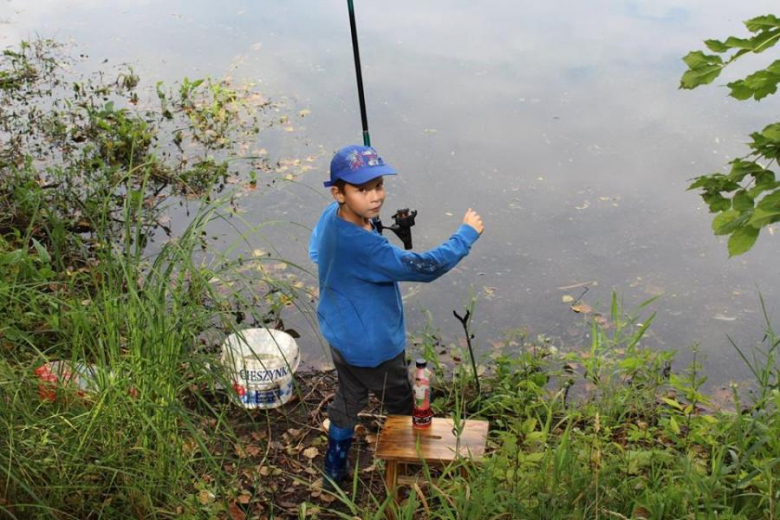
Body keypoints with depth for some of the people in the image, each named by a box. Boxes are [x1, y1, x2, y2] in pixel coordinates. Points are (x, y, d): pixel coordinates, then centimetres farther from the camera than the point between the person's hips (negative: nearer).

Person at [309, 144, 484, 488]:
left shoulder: (330, 216, -10)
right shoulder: (364, 247, -38)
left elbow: (315, 251, 13)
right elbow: (425, 267, -37)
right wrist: (467, 234, -25)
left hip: (340, 336, 8)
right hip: (372, 348, -8)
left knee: (348, 399, 26)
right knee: (403, 408, 17)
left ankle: (334, 472, 41)